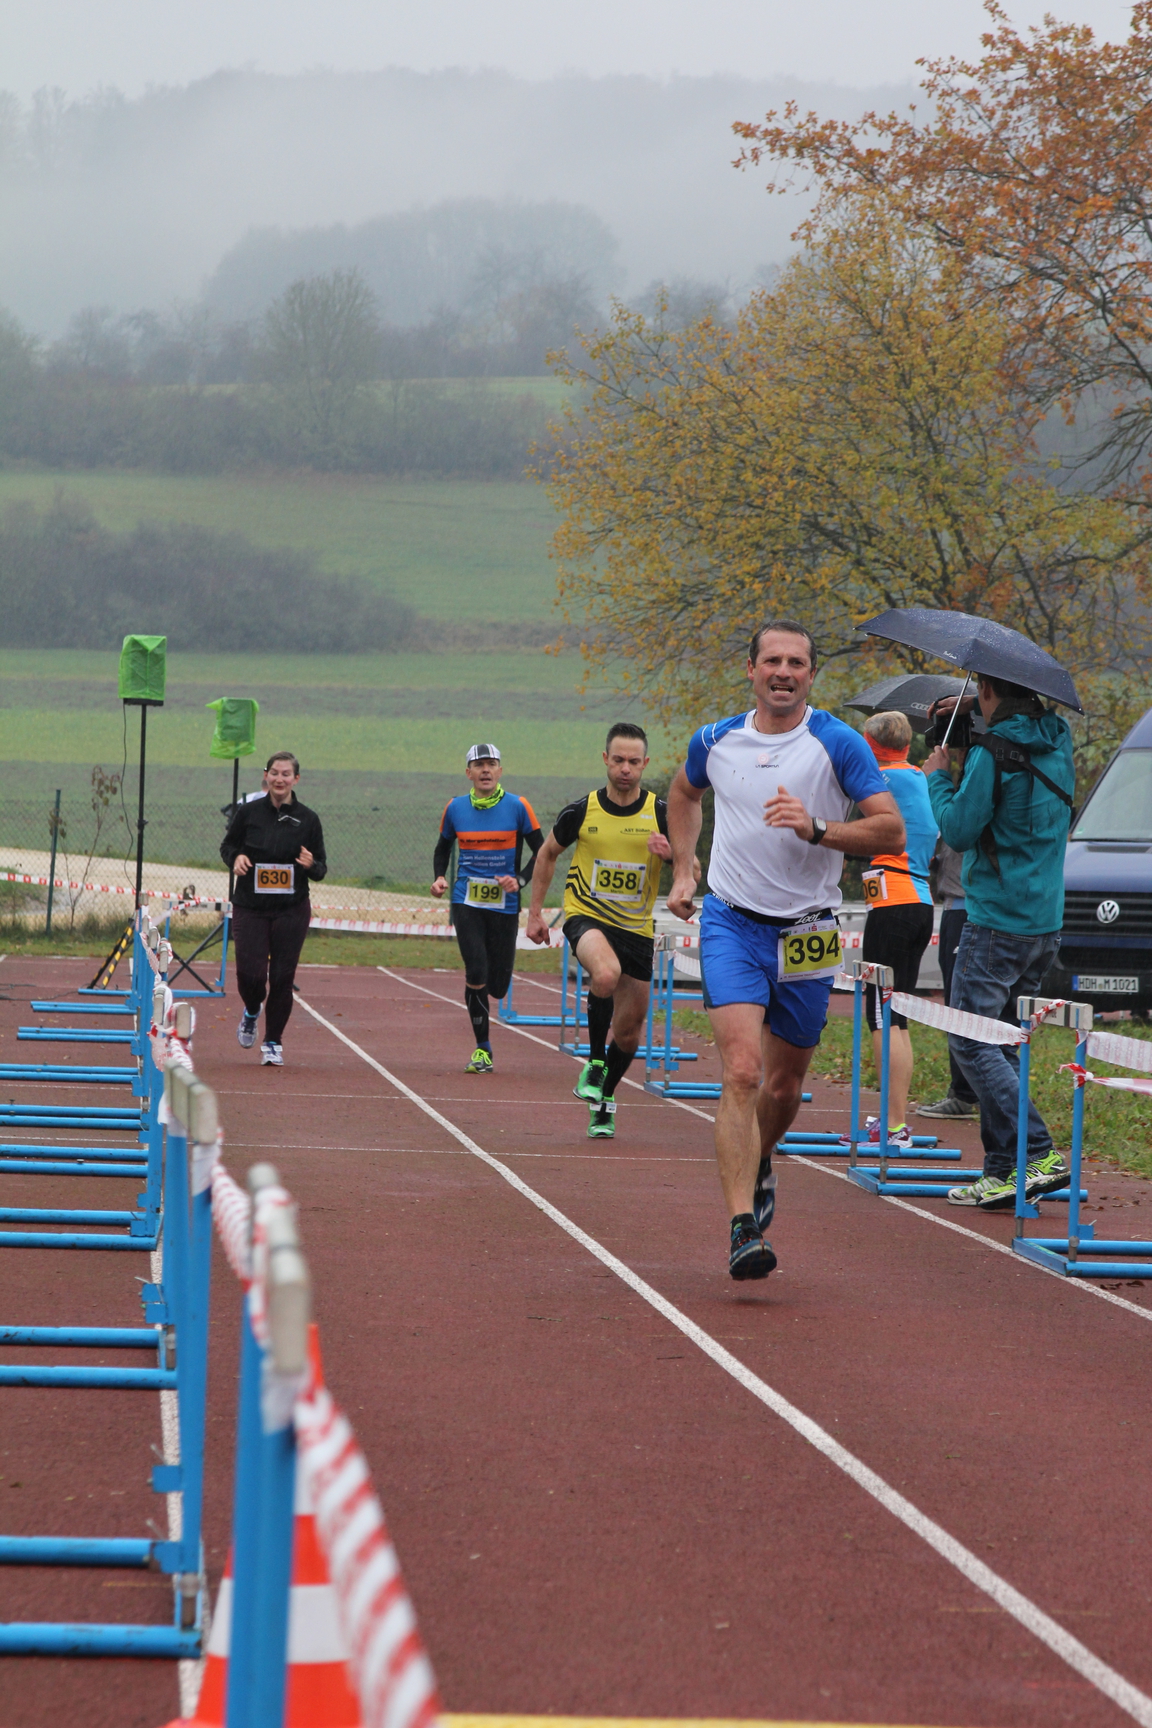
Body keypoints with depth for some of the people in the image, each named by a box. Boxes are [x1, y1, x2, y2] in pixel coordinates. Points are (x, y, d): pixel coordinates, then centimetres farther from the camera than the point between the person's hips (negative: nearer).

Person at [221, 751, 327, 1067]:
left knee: (282, 977, 0)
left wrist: (311, 865, -17)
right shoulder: (248, 811, 0)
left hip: (291, 910, 0)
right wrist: (236, 858, -9)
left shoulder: (308, 819, 0)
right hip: (250, 907, 0)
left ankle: (273, 1042, 18)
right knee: (251, 974, -7)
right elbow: (227, 845, 13)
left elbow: (321, 869, 5)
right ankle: (251, 1013, 29)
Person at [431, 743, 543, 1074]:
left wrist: (519, 880, -14)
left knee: (498, 985, 3)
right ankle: (482, 1050, -2)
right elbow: (443, 848, 20)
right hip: (466, 902, 0)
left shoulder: (517, 807, -2)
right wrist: (439, 877, 1)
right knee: (476, 972, -15)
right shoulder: (455, 808, 4)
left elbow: (541, 853, 2)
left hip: (504, 905, 0)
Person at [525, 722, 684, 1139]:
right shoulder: (581, 811, -4)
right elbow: (548, 854, 13)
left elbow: (694, 873, -2)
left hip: (636, 928, 2)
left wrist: (671, 852, -23)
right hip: (586, 917, -2)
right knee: (606, 974, -35)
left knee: (630, 1027, 7)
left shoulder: (661, 814, -4)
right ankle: (595, 1062, -14)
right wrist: (535, 912, 11)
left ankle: (604, 1101, 32)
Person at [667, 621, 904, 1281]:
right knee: (743, 1072, -18)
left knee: (784, 1086, 12)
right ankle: (745, 1227, -22)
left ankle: (758, 1160, 46)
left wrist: (816, 829, -24)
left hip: (807, 932, 0)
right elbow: (685, 793, 26)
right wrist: (683, 871, 18)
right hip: (732, 923, 0)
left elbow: (892, 832, -10)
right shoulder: (716, 742, 3)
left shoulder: (839, 744, -6)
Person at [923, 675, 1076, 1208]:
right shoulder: (1058, 739, 8)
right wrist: (976, 706, 26)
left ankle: (1040, 1154, -16)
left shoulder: (993, 753, -16)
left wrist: (939, 778, 2)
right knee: (1004, 1044, 13)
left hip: (996, 921, -8)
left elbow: (959, 830, -12)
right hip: (1046, 924, 8)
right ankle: (1001, 1172, 11)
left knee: (971, 1043, -5)